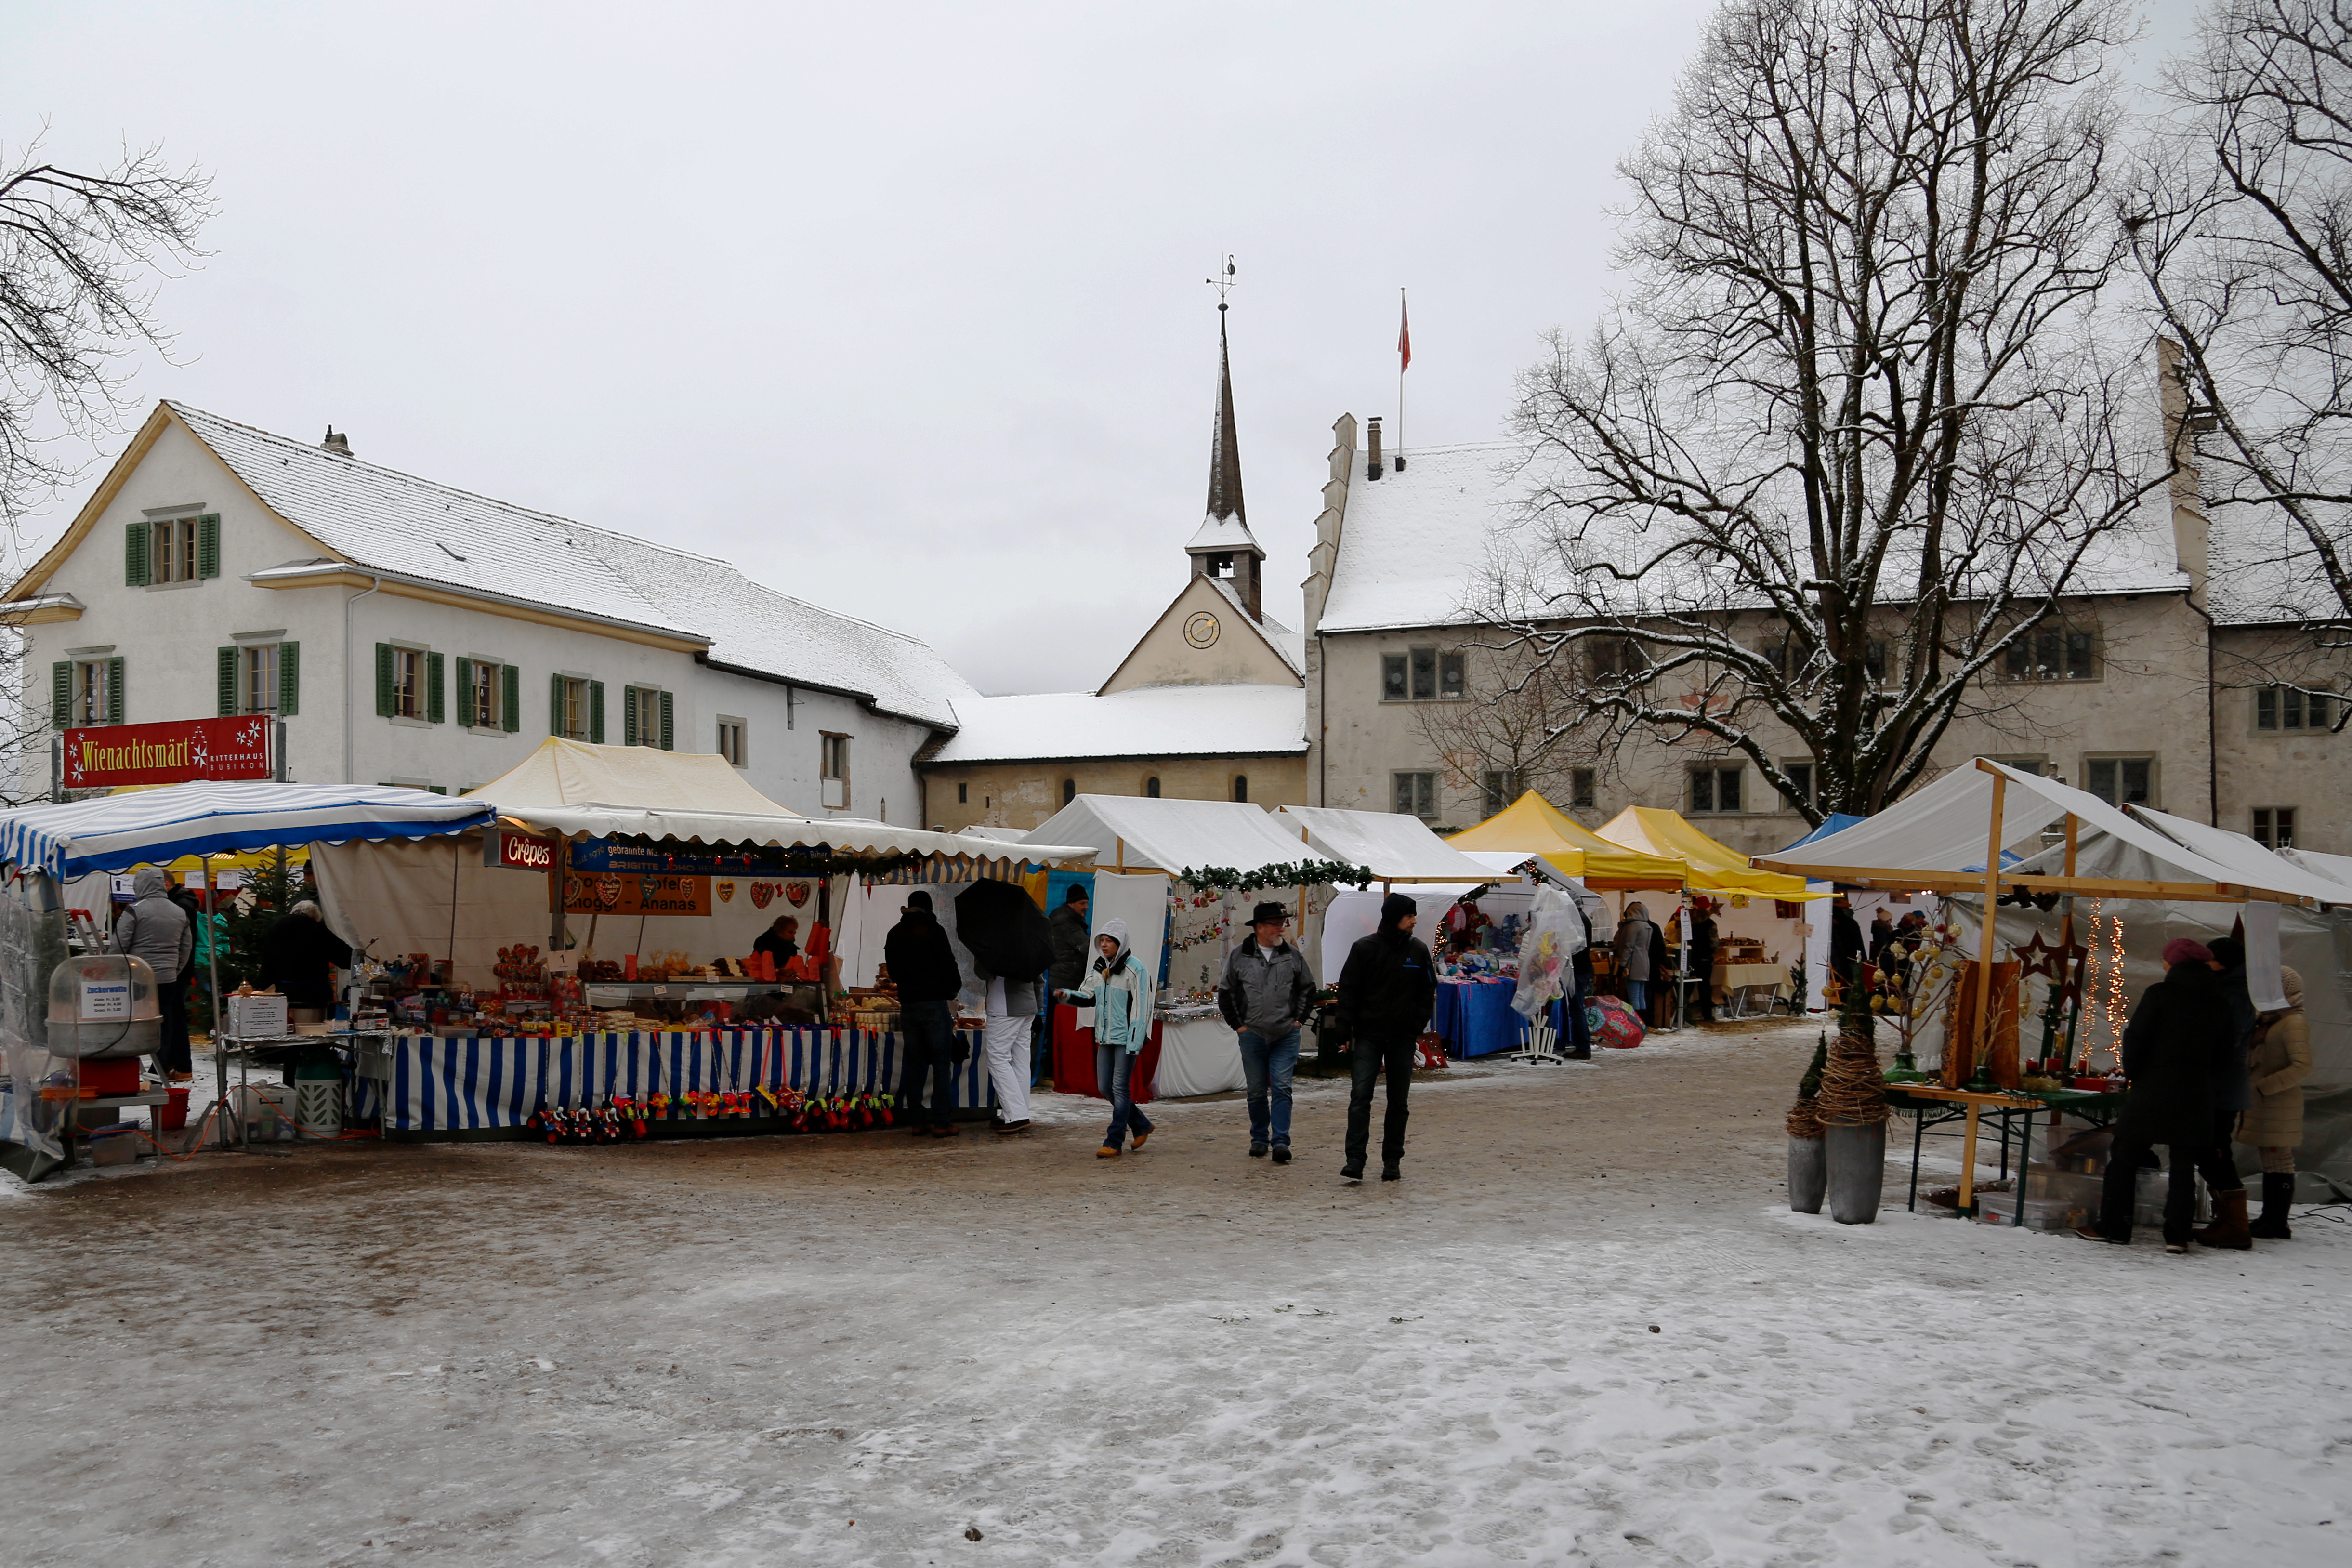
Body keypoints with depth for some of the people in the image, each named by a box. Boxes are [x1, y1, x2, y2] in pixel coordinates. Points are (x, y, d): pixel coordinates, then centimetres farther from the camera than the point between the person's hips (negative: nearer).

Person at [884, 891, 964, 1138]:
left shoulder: (894, 935, 12)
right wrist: (954, 988, 10)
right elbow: (948, 965, -8)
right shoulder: (933, 930, -6)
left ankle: (917, 1122, 8)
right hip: (935, 1004, -5)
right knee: (942, 1064, -3)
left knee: (915, 1065, 9)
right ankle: (941, 1123, -6)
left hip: (907, 1005, 5)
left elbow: (893, 971, 17)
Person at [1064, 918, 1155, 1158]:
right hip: (1105, 1038, 8)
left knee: (1120, 1088, -5)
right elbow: (1088, 997, 16)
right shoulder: (1099, 968, 11)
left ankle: (1114, 1142, 0)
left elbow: (1141, 1007, -14)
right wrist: (1067, 996, -5)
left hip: (1126, 1038, -8)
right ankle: (1141, 1125, 27)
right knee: (1106, 1087, 10)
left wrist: (1135, 1042, -18)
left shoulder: (1134, 969, -12)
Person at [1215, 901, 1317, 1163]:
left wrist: (1299, 1019, 7)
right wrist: (1238, 1024, 4)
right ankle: (1259, 1139, 22)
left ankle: (1281, 1142, -7)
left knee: (1282, 1088, -7)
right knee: (1257, 1091, 8)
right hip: (1252, 1035, 0)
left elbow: (1308, 990, 15)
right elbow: (1225, 994, 8)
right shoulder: (1239, 957, 1)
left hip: (1287, 1036, 0)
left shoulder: (1293, 956, 5)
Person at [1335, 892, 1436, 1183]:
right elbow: (1348, 992, -1)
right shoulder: (1365, 948, -3)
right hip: (1368, 1036, -2)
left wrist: (1418, 1027, 2)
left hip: (1403, 1039, 3)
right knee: (1360, 1095, -12)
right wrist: (1346, 1032, -4)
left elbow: (1428, 991, 11)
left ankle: (1392, 1160, 16)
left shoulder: (1417, 950, 4)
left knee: (1398, 1102, 7)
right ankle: (1355, 1159, -13)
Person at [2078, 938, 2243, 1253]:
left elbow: (2135, 1039, -9)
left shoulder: (2160, 994, -8)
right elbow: (2223, 1057, 13)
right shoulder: (2219, 1004, 9)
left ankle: (2112, 1227, 5)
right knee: (2184, 1164, 9)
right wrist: (2211, 1092, 18)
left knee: (2125, 1156, 4)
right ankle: (2177, 1235, 5)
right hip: (2198, 1097, 5)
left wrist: (2133, 1075, 5)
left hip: (2153, 1093, -5)